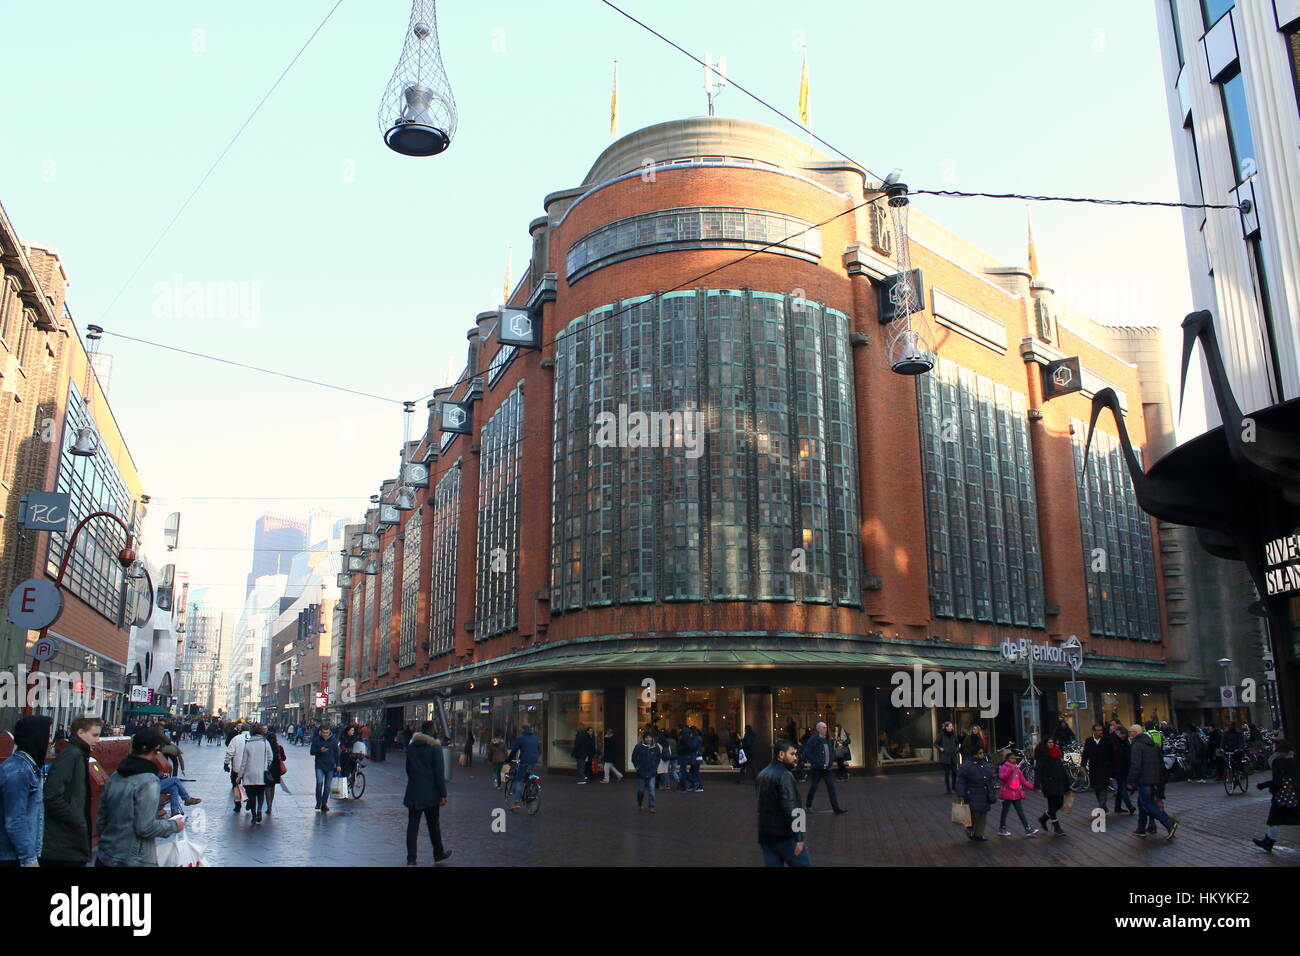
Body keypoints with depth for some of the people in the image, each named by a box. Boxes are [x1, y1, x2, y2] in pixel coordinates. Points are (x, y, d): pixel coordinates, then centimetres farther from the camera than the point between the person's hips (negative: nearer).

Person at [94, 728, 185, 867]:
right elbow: (146, 827, -22)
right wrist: (173, 825, -6)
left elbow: (100, 819, 11)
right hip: (134, 861, -7)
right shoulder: (149, 781, -19)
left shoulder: (114, 777, 4)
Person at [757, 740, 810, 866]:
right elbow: (791, 809, -22)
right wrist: (799, 838, -23)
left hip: (765, 837, 8)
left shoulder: (762, 775, 12)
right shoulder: (784, 776, -15)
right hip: (785, 836, -8)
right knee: (803, 864, 5)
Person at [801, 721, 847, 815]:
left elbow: (832, 752, 20)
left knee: (831, 787, 0)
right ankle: (808, 806, 24)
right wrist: (816, 763, -15)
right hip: (816, 769, -5)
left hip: (826, 768, 5)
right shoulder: (813, 739, -11)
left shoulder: (828, 739, 8)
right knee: (813, 788, 6)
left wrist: (830, 763, 6)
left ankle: (836, 808, 1)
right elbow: (806, 753, -13)